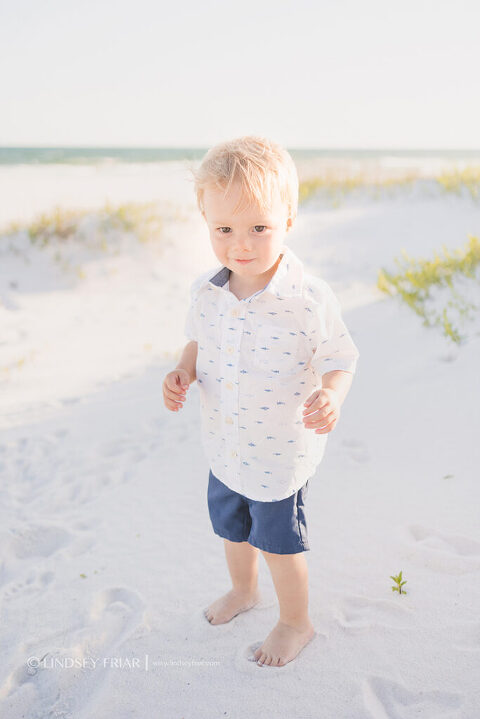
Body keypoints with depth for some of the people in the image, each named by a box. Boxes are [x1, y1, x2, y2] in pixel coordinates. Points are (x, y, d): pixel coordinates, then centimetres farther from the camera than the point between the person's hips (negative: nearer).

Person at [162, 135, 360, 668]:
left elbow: (340, 359, -13)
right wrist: (184, 373, -11)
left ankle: (296, 622, 44)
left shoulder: (309, 299, -25)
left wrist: (331, 395, -33)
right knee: (231, 526, 28)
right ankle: (243, 590, 59)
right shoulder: (205, 292, -10)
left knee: (279, 543, 15)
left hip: (280, 455, -5)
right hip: (224, 448, 6)